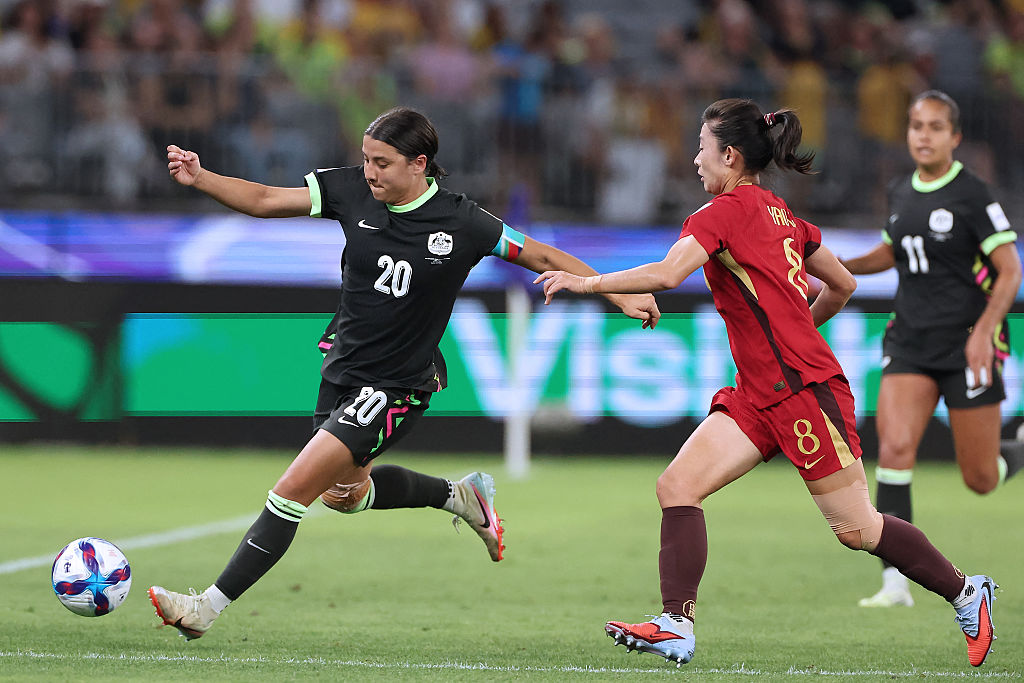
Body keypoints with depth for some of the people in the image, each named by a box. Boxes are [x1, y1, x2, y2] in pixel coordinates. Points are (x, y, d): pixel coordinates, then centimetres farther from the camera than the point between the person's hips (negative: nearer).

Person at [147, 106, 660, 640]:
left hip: (395, 388, -6)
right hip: (342, 365, 6)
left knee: (294, 490, -14)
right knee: (344, 493, 25)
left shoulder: (461, 224, -17)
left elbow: (542, 257, -7)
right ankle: (460, 495, 46)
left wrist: (621, 297, -11)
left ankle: (208, 608, -9)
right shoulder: (352, 191, -9)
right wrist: (199, 178, -20)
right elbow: (264, 200, -5)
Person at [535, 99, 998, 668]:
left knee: (856, 528, 0)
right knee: (677, 487, -5)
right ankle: (678, 627, -11)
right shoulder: (782, 215, 14)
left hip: (807, 389, -9)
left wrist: (586, 281, -15)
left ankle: (966, 593, 17)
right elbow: (844, 285, 21)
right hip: (758, 396, 9)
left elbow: (666, 274, -25)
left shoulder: (727, 210, -12)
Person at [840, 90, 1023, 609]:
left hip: (967, 345, -5)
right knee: (894, 448, -16)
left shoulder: (973, 195, -10)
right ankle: (895, 581, -16)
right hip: (910, 342, 5)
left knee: (981, 480, 2)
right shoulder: (900, 192, 9)